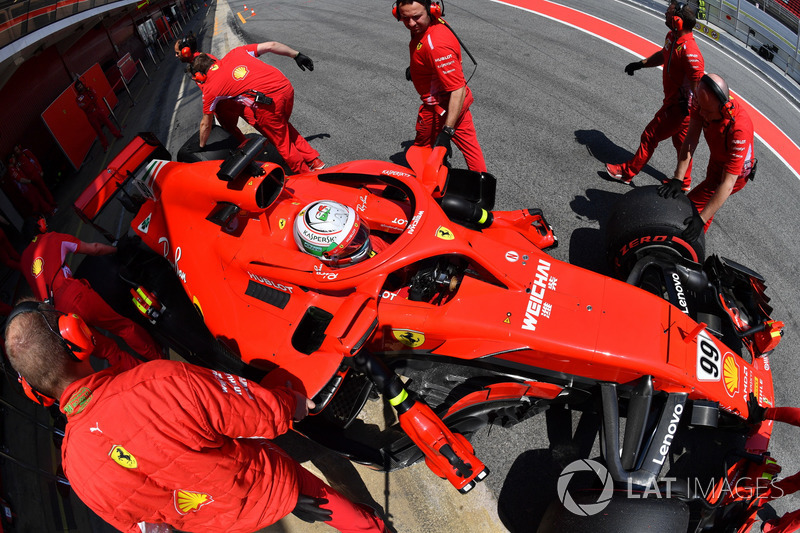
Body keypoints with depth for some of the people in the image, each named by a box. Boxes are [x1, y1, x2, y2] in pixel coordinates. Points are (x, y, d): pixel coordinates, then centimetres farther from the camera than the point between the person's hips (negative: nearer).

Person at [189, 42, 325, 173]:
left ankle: (306, 172, 27)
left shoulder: (210, 88, 12)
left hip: (268, 103, -6)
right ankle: (314, 161, 33)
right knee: (284, 126, 30)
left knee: (281, 141, 16)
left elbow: (206, 124, 22)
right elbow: (270, 46, 17)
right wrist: (297, 55, 27)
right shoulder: (234, 53, 22)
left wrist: (201, 147, 38)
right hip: (286, 87, 6)